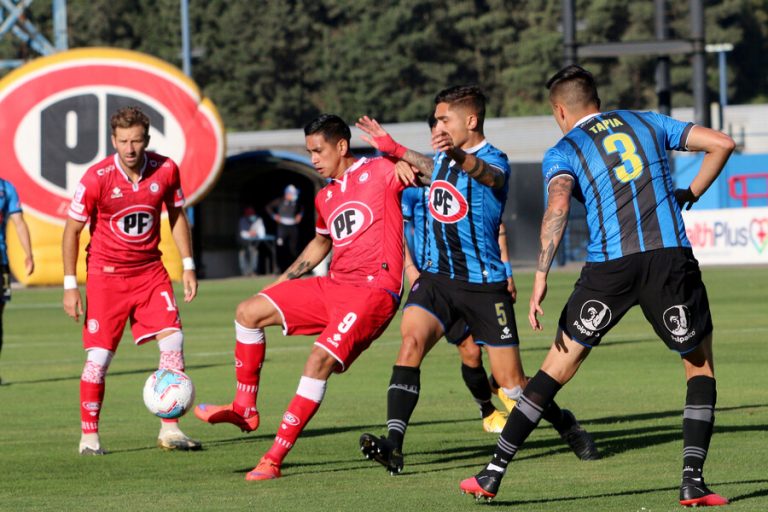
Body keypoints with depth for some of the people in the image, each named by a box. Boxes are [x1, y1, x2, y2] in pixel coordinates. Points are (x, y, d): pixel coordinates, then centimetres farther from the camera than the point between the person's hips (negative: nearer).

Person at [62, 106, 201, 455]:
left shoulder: (165, 170, -7)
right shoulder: (96, 178, -16)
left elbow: (177, 216, 10)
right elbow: (72, 230, -6)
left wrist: (188, 266, 5)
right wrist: (70, 286, -9)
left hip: (150, 269, 3)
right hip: (106, 272, -3)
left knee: (172, 341, -10)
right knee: (100, 355, -5)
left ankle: (170, 429, -2)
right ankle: (89, 436, 8)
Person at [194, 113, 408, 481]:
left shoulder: (380, 172, -2)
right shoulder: (325, 198, 19)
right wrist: (282, 280, 32)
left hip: (374, 292, -8)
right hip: (334, 286, 8)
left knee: (321, 359, -25)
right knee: (249, 312, 4)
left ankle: (274, 459, -21)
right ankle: (245, 409, 13)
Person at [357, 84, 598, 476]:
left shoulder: (494, 161, -14)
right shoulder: (442, 157, 8)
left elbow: (485, 173, -40)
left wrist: (456, 154, -62)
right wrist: (392, 148, 20)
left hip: (484, 284, -5)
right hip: (436, 277, 5)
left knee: (511, 382, 3)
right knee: (412, 341, -22)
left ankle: (567, 426, 31)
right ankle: (393, 444, -29)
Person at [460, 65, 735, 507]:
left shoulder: (563, 151, 10)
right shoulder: (649, 122, 19)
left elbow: (558, 206, -9)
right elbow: (722, 143, 14)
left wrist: (541, 278, -13)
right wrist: (689, 196, 24)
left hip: (608, 266, -1)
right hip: (671, 255, 1)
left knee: (559, 365, 11)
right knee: (700, 363, 18)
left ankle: (493, 474, 10)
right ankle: (693, 480, 4)